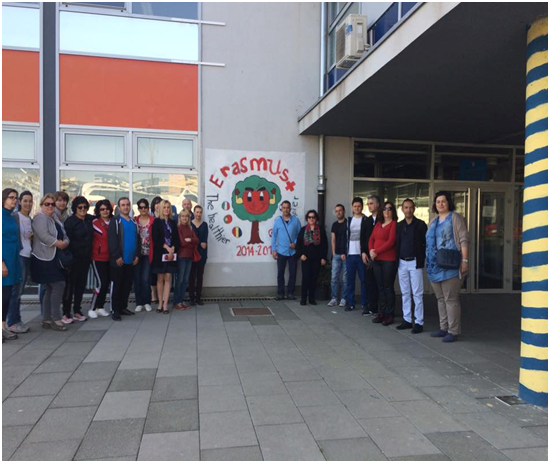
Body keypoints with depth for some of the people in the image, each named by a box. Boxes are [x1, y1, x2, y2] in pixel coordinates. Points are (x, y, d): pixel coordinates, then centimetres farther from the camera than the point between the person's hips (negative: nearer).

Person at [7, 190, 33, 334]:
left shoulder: (30, 220, 15)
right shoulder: (14, 217, -7)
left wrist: (32, 237, 6)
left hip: (28, 257, 7)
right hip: (18, 256, -7)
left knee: (19, 291, 11)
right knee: (16, 290, -6)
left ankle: (17, 320, 17)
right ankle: (12, 323, 1)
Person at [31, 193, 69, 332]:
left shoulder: (55, 219, 19)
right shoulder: (40, 218, -9)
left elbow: (64, 235, 15)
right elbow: (44, 236, -23)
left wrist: (65, 242, -6)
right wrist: (59, 243, -14)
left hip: (54, 259, 9)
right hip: (45, 259, -9)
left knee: (50, 289, 11)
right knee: (58, 286, -11)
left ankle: (47, 320, 18)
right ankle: (55, 319, -4)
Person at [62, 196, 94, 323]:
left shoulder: (89, 219, 7)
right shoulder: (70, 221, -9)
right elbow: (67, 240, -13)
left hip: (86, 258, 6)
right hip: (74, 259, -6)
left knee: (81, 284, 11)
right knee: (70, 285, 0)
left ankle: (77, 312, 21)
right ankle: (66, 314, 8)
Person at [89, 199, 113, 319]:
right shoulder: (95, 223, -6)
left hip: (109, 258, 5)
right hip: (98, 258, -5)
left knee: (107, 282, 8)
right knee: (101, 283, -9)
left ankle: (100, 307, 22)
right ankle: (92, 308, 5)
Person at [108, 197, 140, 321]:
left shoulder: (133, 222, 15)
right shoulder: (115, 221, -3)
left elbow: (138, 240, 15)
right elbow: (112, 241, -11)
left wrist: (137, 255, 4)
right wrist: (117, 256, -17)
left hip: (131, 260, 6)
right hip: (118, 260, -6)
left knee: (127, 285, 11)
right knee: (116, 285, 0)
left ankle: (123, 307, 22)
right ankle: (115, 310, 5)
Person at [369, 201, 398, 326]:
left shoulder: (394, 224, -5)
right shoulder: (378, 223, 17)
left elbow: (390, 242, -14)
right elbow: (371, 238, 13)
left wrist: (376, 251, -12)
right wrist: (371, 250, -6)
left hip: (389, 260, -7)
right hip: (376, 259, 7)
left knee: (388, 287, -1)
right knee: (380, 287, 10)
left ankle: (389, 315, 7)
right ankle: (381, 313, 17)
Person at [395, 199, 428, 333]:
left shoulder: (421, 224, -1)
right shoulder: (399, 225, 10)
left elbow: (426, 243, -3)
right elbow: (396, 243, 11)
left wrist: (422, 259, -10)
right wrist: (396, 259, 3)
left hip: (414, 262, -4)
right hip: (402, 263, 4)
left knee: (417, 294, -2)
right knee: (405, 293, 10)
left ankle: (419, 322, 3)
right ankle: (407, 320, 18)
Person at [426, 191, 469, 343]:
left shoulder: (455, 217, -3)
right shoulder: (433, 221, 19)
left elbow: (463, 240, -9)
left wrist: (464, 260, -17)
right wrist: (428, 264, 19)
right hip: (435, 267, 8)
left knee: (450, 299, -5)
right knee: (440, 299, 13)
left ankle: (453, 331, 1)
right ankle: (443, 328, 21)